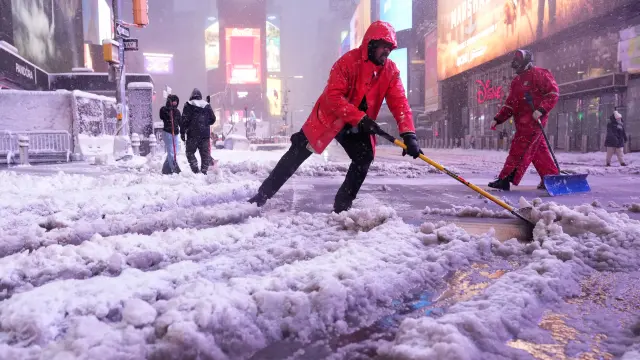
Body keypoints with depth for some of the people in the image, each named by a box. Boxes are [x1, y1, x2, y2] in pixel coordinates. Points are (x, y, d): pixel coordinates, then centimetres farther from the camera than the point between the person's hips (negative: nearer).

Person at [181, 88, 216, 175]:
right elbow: (213, 119, 13)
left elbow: (184, 120, -6)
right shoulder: (207, 105, 9)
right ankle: (204, 171, 4)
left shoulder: (188, 105, -1)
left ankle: (195, 170, -9)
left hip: (192, 134, -3)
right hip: (205, 134, 3)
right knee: (205, 154, 7)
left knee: (190, 152, 7)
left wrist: (182, 132, -1)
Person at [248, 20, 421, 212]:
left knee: (364, 158, -12)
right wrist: (360, 118, -35)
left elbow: (400, 104, -16)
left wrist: (408, 134, -30)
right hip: (329, 117, -4)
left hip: (359, 125, 4)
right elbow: (333, 96, -28)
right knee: (297, 154, -2)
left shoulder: (391, 71, -9)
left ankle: (342, 205, 4)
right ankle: (262, 196, 7)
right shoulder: (349, 61, -23)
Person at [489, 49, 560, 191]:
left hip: (534, 119, -8)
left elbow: (553, 93, -11)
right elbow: (510, 104, 21)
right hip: (522, 121, 8)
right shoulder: (516, 81, 22)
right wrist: (497, 119, 12)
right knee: (538, 151, 10)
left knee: (519, 150, -10)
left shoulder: (539, 74, -4)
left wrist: (541, 109, -23)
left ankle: (505, 179, -11)